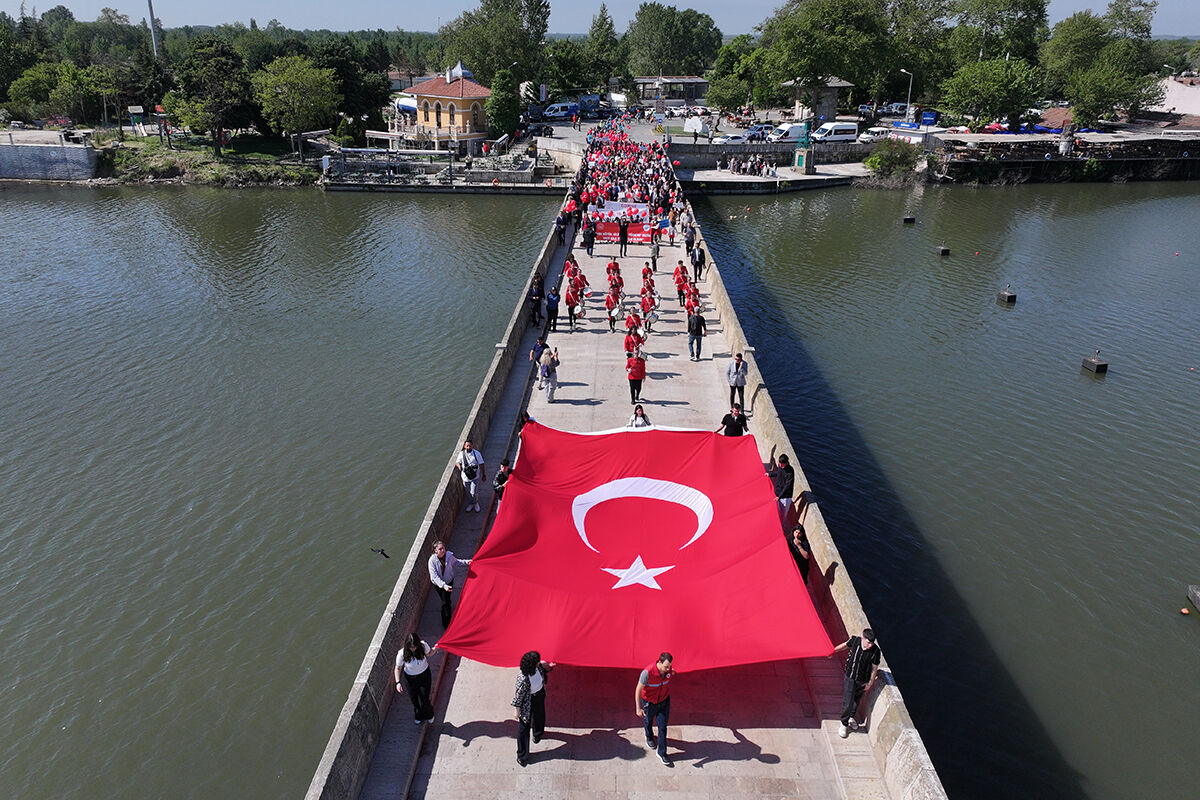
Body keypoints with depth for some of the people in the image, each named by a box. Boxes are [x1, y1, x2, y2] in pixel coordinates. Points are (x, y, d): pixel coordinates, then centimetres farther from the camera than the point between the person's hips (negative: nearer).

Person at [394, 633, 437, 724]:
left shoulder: (423, 646, -25)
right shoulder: (402, 654, -29)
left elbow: (429, 654, -2)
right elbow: (398, 668, -12)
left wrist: (435, 649, -22)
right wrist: (398, 682, -21)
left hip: (424, 675, 0)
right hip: (410, 678, 0)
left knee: (425, 699, 10)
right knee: (414, 699, 19)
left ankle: (428, 715, 45)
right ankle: (418, 716, 53)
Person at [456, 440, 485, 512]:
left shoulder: (477, 453, -9)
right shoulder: (461, 453, -3)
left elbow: (481, 464, -2)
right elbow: (457, 462, 4)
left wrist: (483, 475, 2)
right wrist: (459, 465, -22)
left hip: (475, 476, -3)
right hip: (466, 476, 3)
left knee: (474, 492, -7)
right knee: (468, 492, 15)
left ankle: (476, 503, 23)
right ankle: (471, 504, 40)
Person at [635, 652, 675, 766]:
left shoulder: (669, 669, -22)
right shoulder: (647, 672, -37)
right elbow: (638, 690, -26)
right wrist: (638, 708, -23)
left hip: (664, 701, 2)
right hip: (649, 702, -2)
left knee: (663, 727, 3)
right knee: (648, 721, 25)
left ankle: (662, 753, 19)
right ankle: (649, 737, 57)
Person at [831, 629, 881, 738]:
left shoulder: (875, 651, -24)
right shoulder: (855, 641, -23)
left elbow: (874, 669, -9)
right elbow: (845, 645, 1)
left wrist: (869, 684, -1)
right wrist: (834, 651, 17)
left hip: (863, 681, 1)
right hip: (850, 677, -1)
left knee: (857, 700, 22)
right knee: (847, 702, 2)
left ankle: (851, 717, 50)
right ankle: (844, 724, 25)